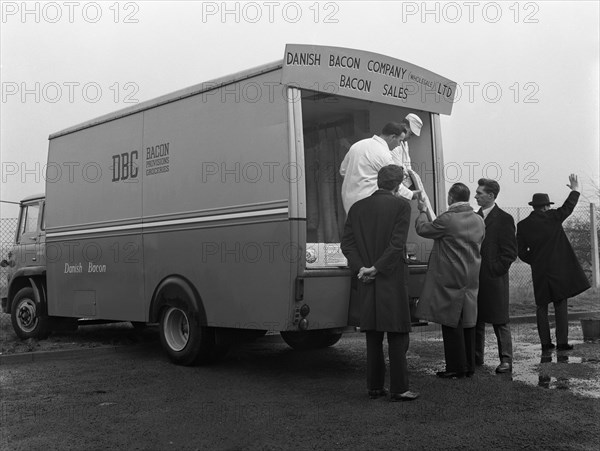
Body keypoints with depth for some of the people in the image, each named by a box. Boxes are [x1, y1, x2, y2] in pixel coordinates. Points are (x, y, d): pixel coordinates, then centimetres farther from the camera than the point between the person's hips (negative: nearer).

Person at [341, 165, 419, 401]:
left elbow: (347, 243, 3)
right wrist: (377, 268, -11)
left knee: (373, 336, 12)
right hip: (392, 279, -5)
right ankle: (398, 389, 4)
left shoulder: (357, 207, 10)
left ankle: (374, 386, 18)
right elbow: (397, 244, -13)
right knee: (397, 335, 2)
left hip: (366, 283, 5)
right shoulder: (401, 205, -5)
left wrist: (360, 268, -5)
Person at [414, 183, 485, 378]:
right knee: (467, 322, 13)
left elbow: (423, 229, -4)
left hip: (450, 278, -7)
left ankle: (456, 368, 4)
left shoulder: (447, 219, -17)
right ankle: (469, 366, 20)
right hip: (471, 279, 7)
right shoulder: (479, 220, 5)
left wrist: (422, 211, 14)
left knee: (452, 324, 0)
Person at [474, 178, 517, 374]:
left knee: (500, 321, -1)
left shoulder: (504, 219, -6)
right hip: (475, 278, 6)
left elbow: (510, 251, -8)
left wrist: (497, 270, -11)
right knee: (476, 320, 11)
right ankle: (476, 357, 20)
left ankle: (506, 360, 5)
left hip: (494, 278, -6)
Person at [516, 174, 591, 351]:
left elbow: (521, 252, 1)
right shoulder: (553, 217, -7)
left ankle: (545, 343, 8)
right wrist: (575, 190, 24)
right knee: (561, 305, 3)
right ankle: (562, 342, 3)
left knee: (541, 306, 8)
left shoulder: (523, 225, 0)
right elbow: (567, 208, 11)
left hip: (539, 271, 2)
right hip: (558, 269, -2)